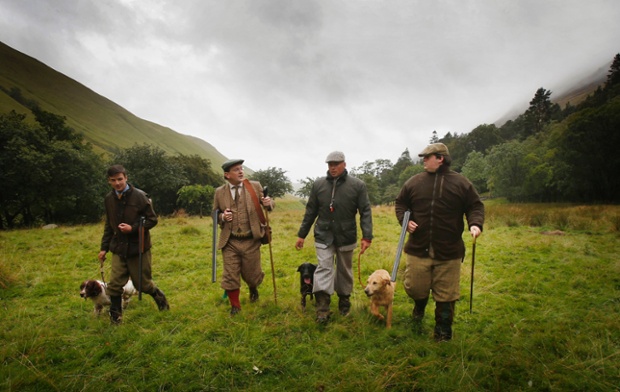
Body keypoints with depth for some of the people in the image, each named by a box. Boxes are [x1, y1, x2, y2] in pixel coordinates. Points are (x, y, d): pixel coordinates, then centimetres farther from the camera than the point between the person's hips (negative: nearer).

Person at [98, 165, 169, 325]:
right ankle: (115, 316, 20)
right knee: (114, 284, 0)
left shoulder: (139, 196, -12)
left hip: (138, 247, -4)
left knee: (143, 283, 8)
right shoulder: (109, 199, 4)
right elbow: (109, 226, 14)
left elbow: (152, 220, -9)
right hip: (118, 248, 4)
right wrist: (104, 247, 11)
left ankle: (159, 297, 38)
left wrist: (133, 228, -21)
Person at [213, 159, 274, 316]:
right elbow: (215, 214, 12)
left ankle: (253, 289, 49)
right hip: (230, 242, 1)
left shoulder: (255, 186, -1)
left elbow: (270, 204, 3)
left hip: (251, 241, 0)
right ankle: (235, 306, 28)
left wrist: (269, 203, -21)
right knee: (230, 276, 5)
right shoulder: (219, 192, 1)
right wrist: (222, 216, -11)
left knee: (251, 274, 13)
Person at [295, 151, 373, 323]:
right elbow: (310, 211, 6)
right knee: (324, 268, -7)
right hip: (323, 236, 1)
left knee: (345, 270, 13)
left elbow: (365, 212, -7)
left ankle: (344, 301, 33)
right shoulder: (318, 184, 1)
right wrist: (301, 234, 7)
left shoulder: (357, 185, -6)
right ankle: (322, 309, -5)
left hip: (346, 236, 0)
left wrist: (367, 236, -15)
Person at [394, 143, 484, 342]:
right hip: (418, 249, 2)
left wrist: (475, 223, -15)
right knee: (415, 288, 9)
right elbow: (400, 203, 12)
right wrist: (405, 220, -5)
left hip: (449, 252, -1)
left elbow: (475, 206, 4)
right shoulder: (414, 182, 3)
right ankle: (419, 310, 45)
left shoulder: (461, 183, -1)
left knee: (446, 295, 8)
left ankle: (443, 334, 28)